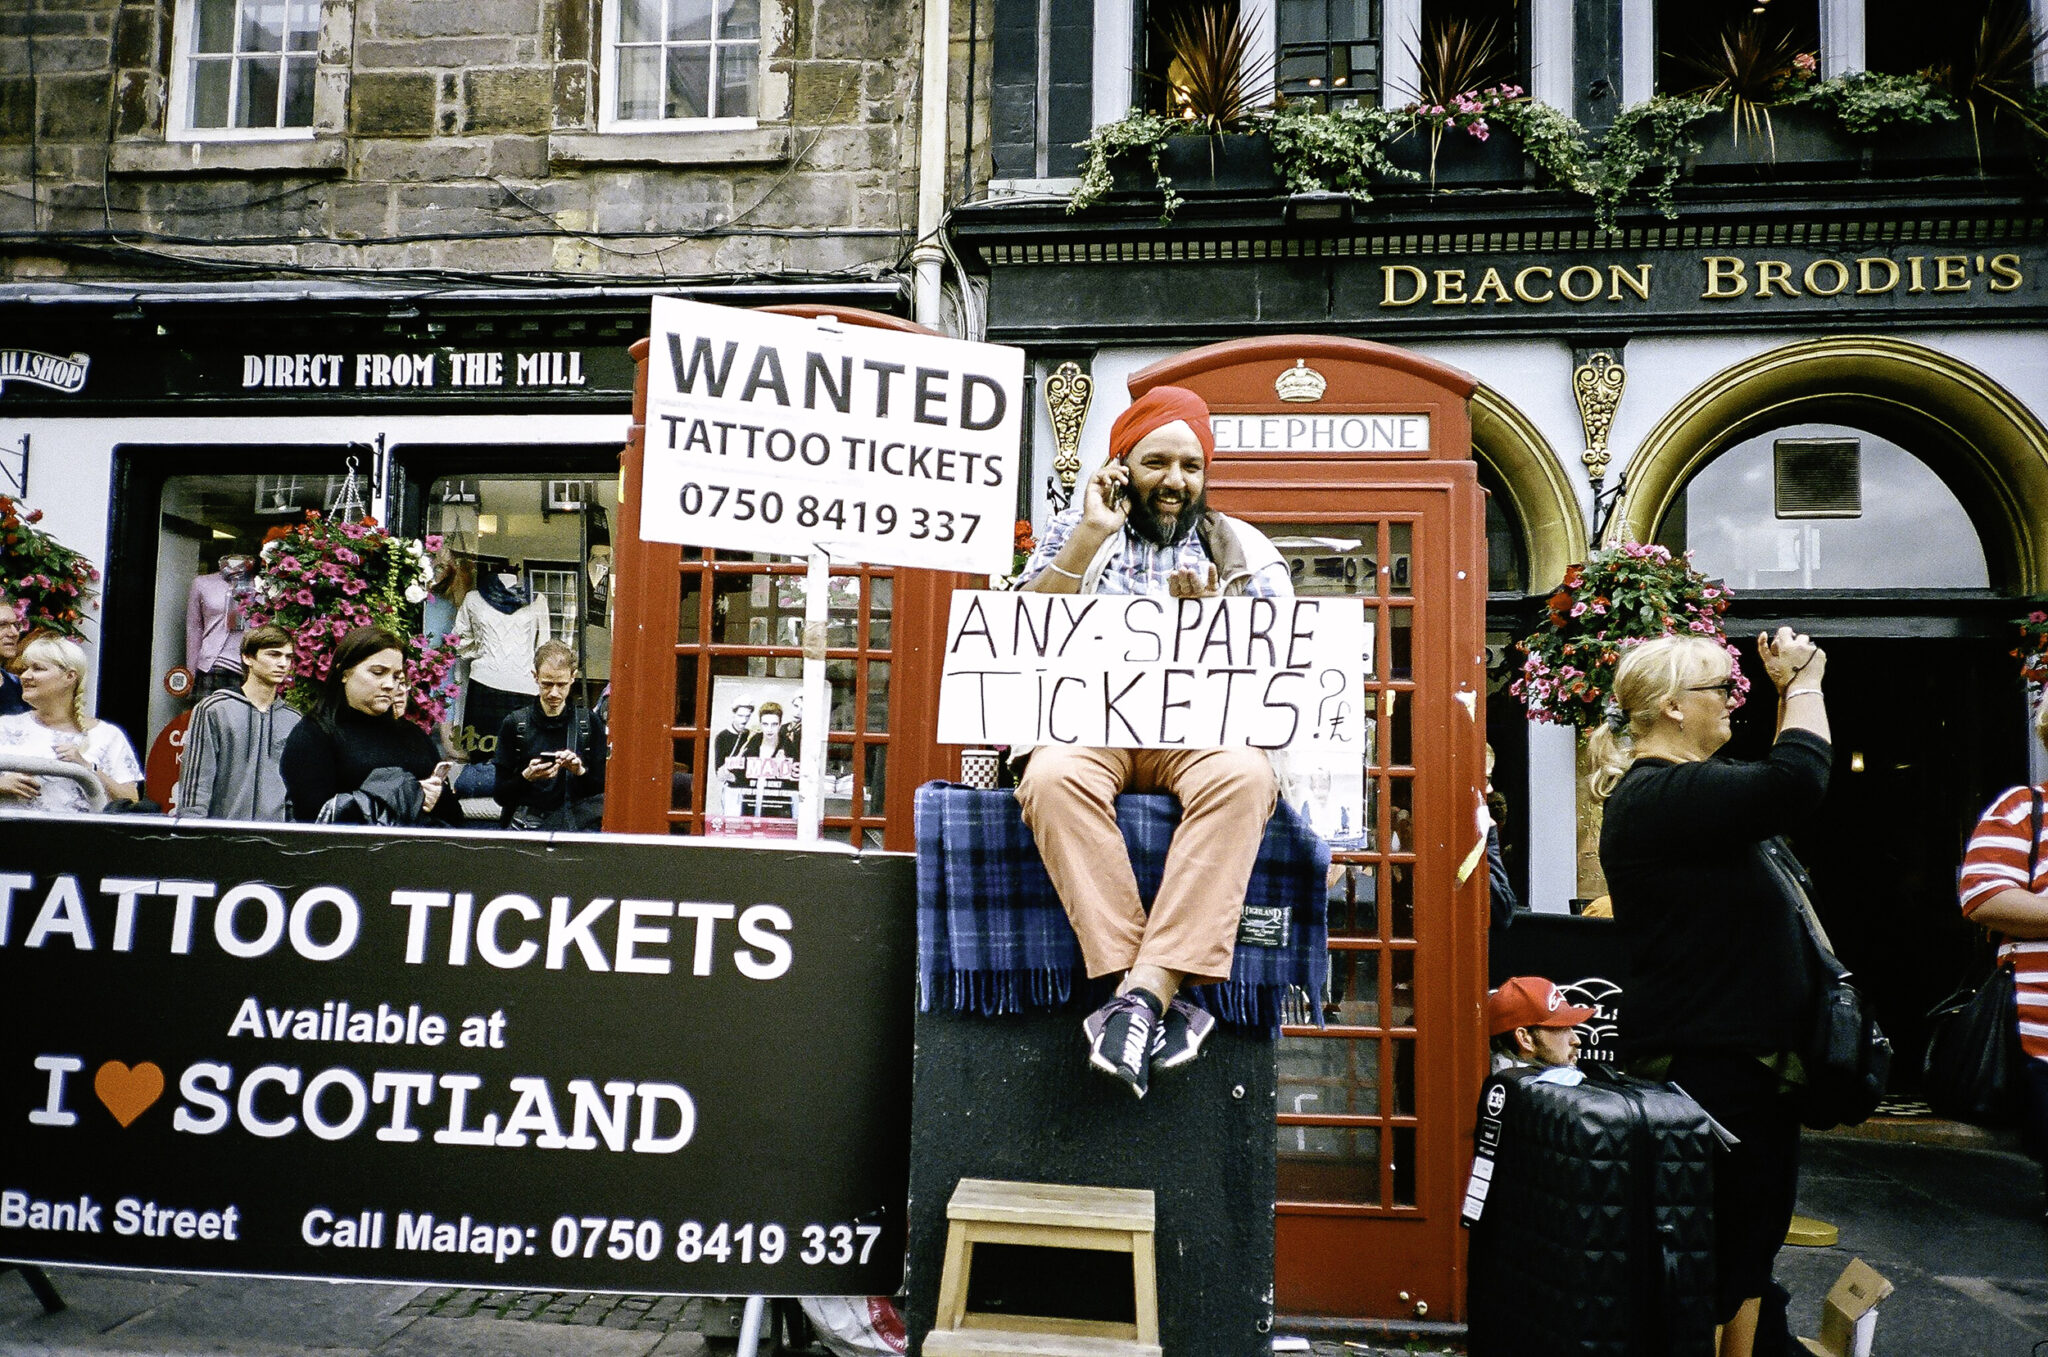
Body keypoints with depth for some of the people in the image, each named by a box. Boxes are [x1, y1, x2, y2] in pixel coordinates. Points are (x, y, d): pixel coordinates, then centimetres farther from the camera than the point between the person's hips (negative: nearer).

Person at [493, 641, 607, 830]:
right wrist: (527, 776, -13)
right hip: (527, 817, -1)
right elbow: (501, 796, 5)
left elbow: (602, 790, 7)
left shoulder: (589, 722, 7)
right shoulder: (514, 724, 6)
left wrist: (580, 771, -12)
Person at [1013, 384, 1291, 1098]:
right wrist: (1090, 537, -4)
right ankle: (1157, 997, -38)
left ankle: (1144, 990, -39)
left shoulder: (1246, 554, 17)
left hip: (1203, 736, 1)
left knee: (1244, 777, -35)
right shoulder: (1074, 534, 17)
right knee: (1053, 777, -36)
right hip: (1088, 728, 0)